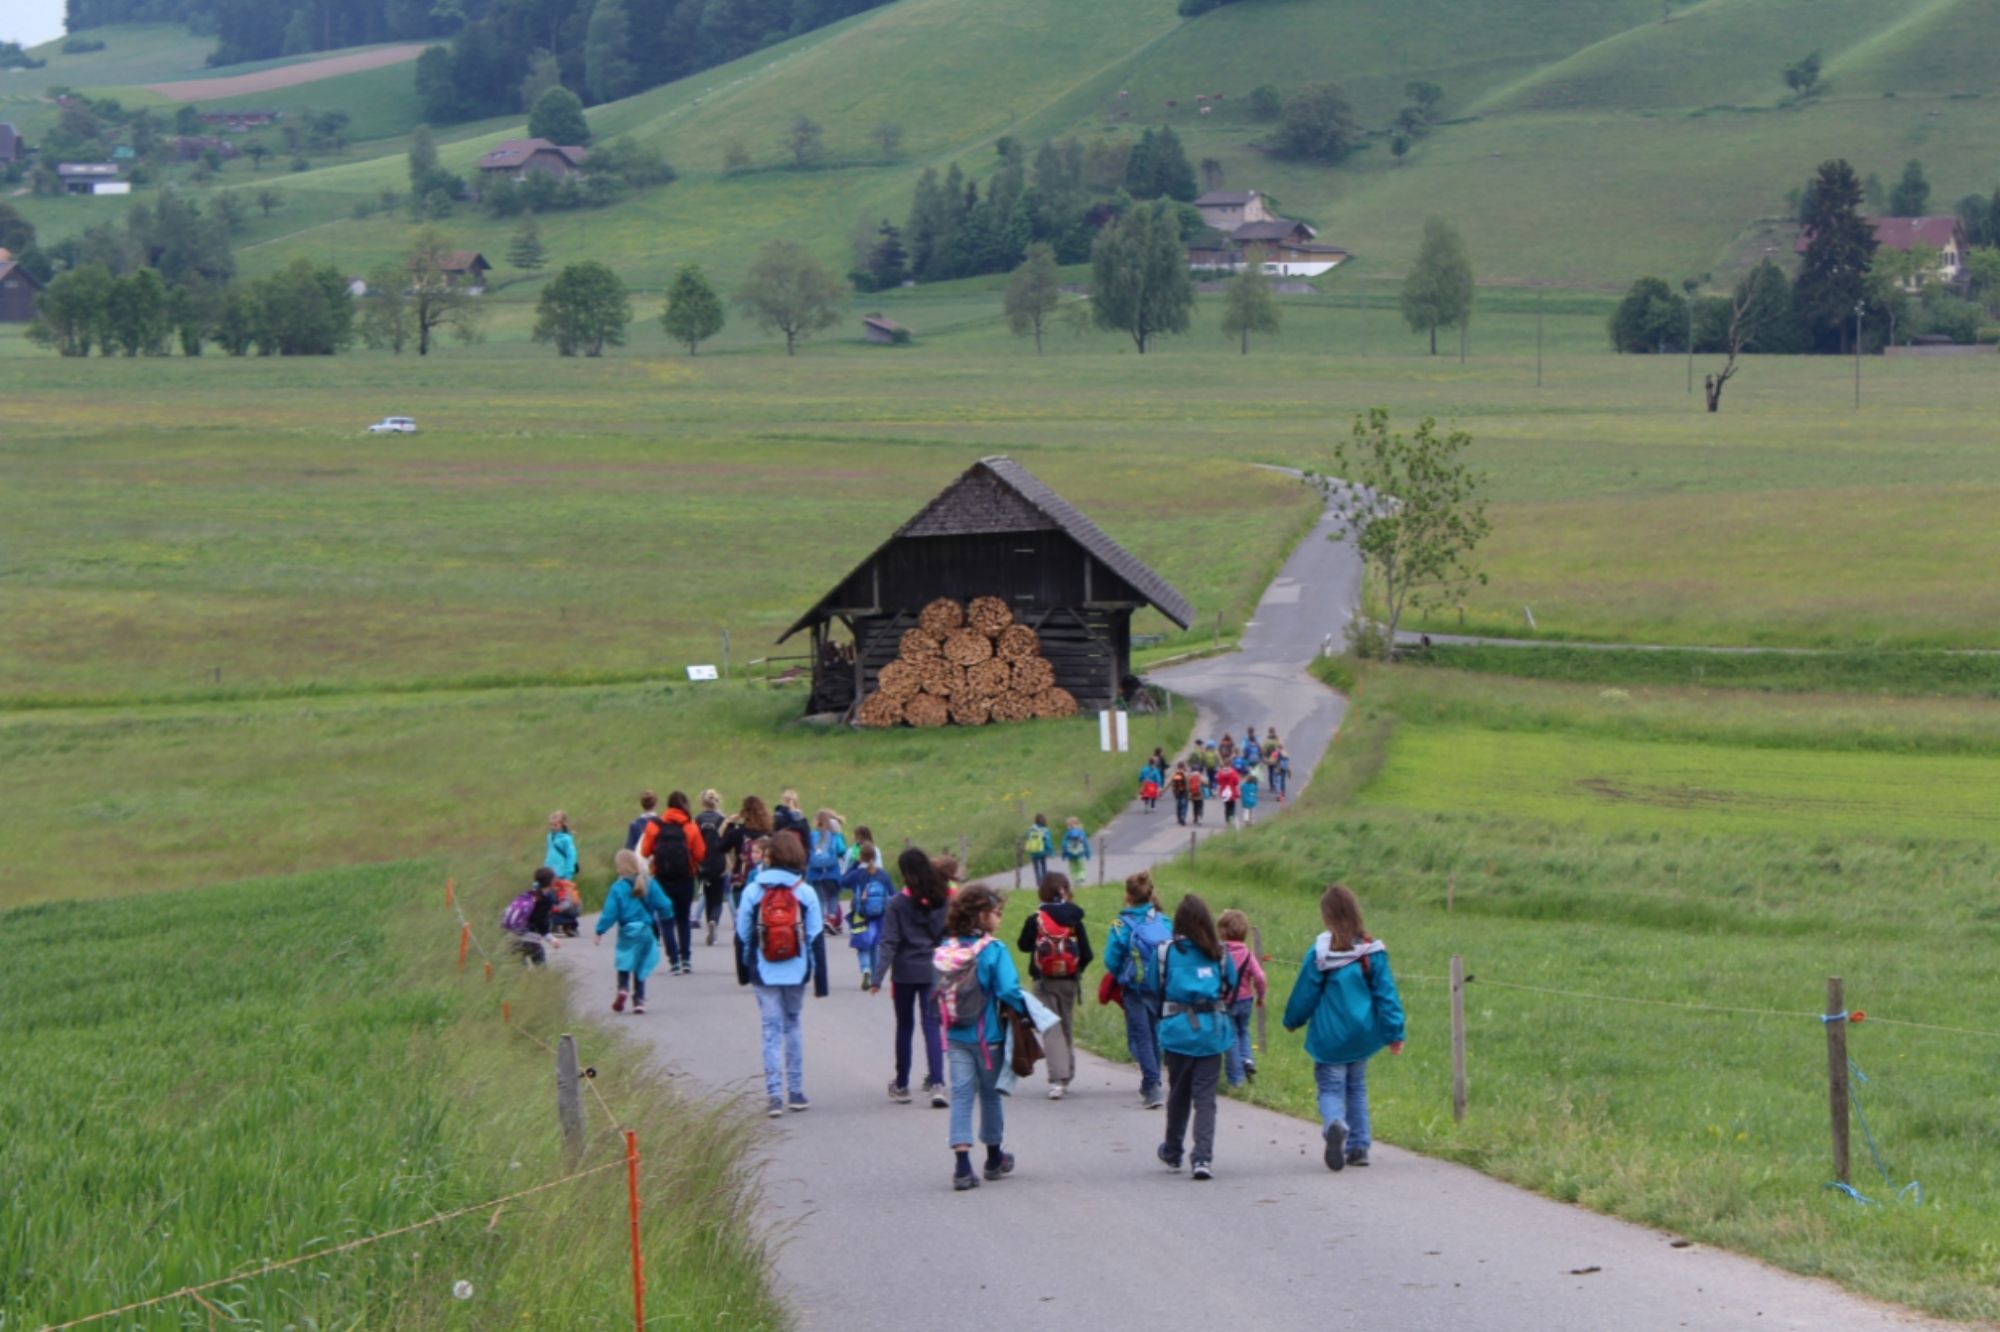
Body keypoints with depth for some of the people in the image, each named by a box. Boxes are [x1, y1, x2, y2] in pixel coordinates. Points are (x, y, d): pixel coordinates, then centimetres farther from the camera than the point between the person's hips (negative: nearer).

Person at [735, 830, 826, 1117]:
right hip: (796, 973, 1)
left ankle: (774, 1096, -4)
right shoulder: (806, 893, -4)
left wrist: (745, 969, 13)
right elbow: (815, 935, -2)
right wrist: (819, 978, 5)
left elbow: (742, 934, 0)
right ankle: (796, 1093, 16)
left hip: (764, 973, -1)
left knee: (772, 1031, 3)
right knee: (793, 1027, 15)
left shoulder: (752, 891, -5)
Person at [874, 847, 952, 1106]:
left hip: (905, 971, -1)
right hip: (934, 971, 1)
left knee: (904, 1026, 12)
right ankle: (937, 1084, -17)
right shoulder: (944, 899, 0)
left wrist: (878, 977, -13)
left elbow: (889, 943, -12)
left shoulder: (899, 903, -8)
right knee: (932, 1025, -1)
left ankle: (901, 1085, 22)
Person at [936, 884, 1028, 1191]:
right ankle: (994, 1160, 31)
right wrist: (1026, 1010, -6)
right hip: (987, 1035, -3)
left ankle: (962, 1165, -11)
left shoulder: (946, 950, -2)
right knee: (990, 1094, 14)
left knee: (961, 1095, 3)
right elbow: (1008, 990, -21)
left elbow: (939, 990, 4)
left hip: (955, 1035, 3)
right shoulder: (993, 951, -15)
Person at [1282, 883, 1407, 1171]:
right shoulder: (1372, 951, -6)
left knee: (1330, 1089, 1)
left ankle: (1335, 1125, -31)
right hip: (1361, 1035, 3)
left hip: (1329, 1036, -3)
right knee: (1356, 1088, 19)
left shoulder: (1320, 953, -13)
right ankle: (1359, 1147, 16)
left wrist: (1292, 1021, 15)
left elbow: (1305, 993, -3)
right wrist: (1395, 1032, 0)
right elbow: (1386, 994, -5)